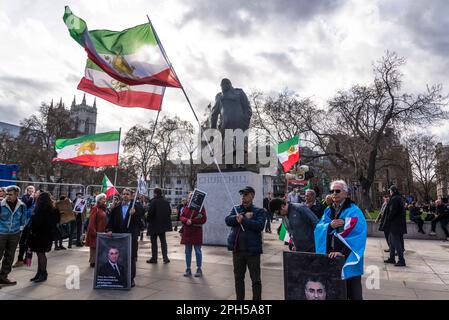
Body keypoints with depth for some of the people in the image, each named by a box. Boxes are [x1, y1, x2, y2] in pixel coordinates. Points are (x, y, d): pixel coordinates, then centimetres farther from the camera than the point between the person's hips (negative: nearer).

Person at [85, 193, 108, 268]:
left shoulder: (103, 208, 12)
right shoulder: (95, 208, -11)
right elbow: (91, 221, -15)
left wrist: (106, 230, 8)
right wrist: (94, 231, -19)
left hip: (102, 232, 7)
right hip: (96, 232, -7)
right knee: (94, 247, 2)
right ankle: (93, 262, 12)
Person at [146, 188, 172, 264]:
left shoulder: (154, 201, -16)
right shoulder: (166, 201, 3)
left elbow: (150, 212, -19)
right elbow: (169, 212, 9)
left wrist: (148, 219, -2)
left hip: (154, 224, -6)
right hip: (164, 224, 6)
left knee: (154, 241, 6)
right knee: (163, 241, 13)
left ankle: (154, 258, 12)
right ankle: (165, 257, 10)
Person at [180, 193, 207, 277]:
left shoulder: (200, 207, -6)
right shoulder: (186, 208, 10)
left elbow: (203, 219, -13)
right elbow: (181, 217, 8)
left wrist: (192, 221, -19)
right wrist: (186, 220, -15)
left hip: (197, 232, -5)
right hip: (187, 232, 5)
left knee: (198, 251, 4)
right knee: (188, 251, 10)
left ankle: (199, 269, 15)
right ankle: (188, 269, 20)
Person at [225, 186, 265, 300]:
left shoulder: (259, 211, -1)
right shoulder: (236, 209, 10)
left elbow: (260, 225, -18)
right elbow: (228, 220, -8)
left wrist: (243, 220, -22)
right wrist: (245, 216, -17)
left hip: (252, 249, -4)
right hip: (237, 249, 4)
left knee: (255, 279, 4)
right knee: (238, 277, 16)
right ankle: (239, 298, 32)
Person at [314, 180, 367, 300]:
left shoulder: (354, 211, -8)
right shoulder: (328, 210, 11)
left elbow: (357, 234, -18)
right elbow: (318, 228, 4)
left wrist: (343, 252, -27)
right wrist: (330, 226, -17)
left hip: (349, 258, -5)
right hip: (331, 256, 5)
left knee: (352, 292, 2)